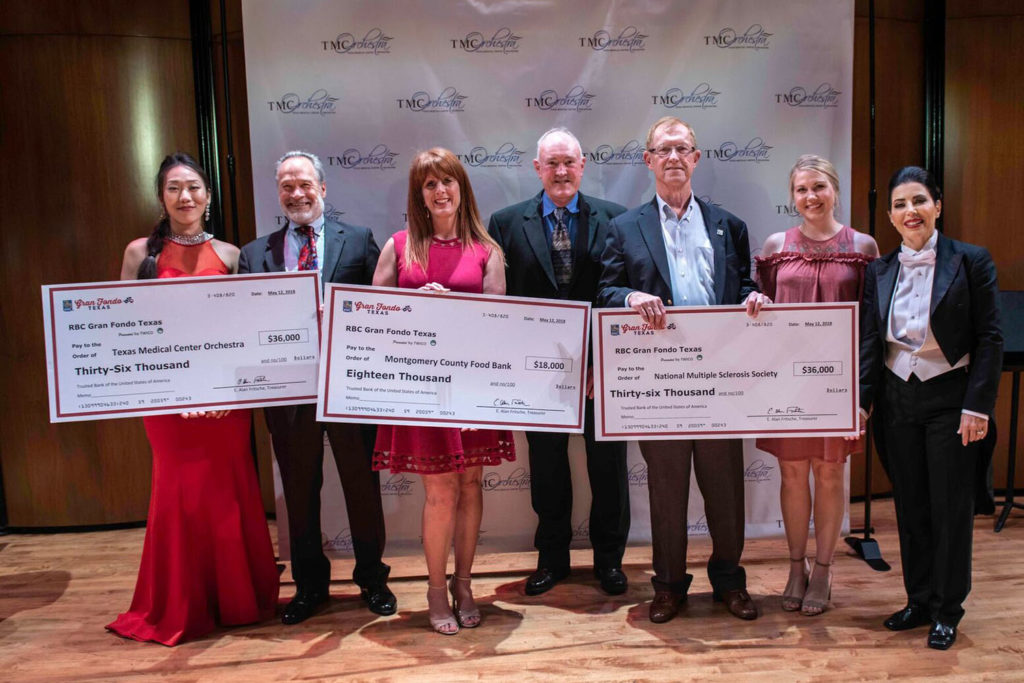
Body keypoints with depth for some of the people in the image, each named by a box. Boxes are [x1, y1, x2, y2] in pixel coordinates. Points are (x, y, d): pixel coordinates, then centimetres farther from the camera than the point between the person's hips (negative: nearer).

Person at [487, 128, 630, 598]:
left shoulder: (614, 219, 1)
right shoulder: (506, 222, 1)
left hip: (602, 364, 0)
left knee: (608, 465, 11)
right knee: (547, 467, 14)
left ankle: (609, 558, 31)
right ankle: (552, 557, 33)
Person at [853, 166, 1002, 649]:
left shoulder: (971, 261, -5)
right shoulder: (879, 271, 5)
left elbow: (989, 339, -6)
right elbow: (869, 341, 6)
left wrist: (977, 405, -11)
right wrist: (860, 400, -1)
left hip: (949, 399, -3)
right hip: (897, 400, 4)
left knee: (950, 506, 5)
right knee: (909, 505, 12)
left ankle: (948, 610, 22)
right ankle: (919, 600, 28)